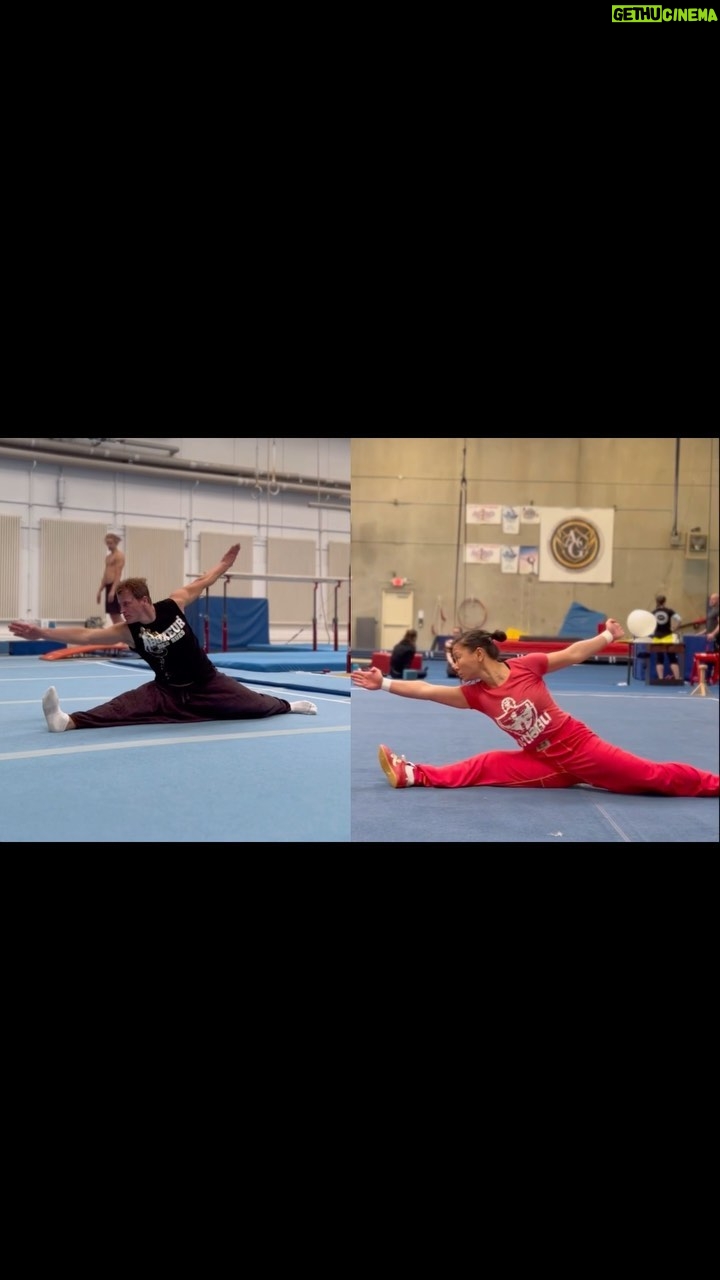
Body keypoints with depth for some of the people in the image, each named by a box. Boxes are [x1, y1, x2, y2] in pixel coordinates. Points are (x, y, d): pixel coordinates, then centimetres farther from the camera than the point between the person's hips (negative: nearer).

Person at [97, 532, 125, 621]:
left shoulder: (119, 555, -7)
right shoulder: (108, 557, 20)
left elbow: (118, 574, -16)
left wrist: (113, 590, -23)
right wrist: (100, 590, 18)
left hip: (115, 587, -9)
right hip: (108, 587, 9)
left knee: (116, 614, -10)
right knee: (112, 614, 7)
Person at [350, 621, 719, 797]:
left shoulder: (525, 666, -12)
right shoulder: (475, 694, -2)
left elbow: (572, 654, -5)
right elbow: (426, 690, -4)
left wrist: (608, 636, -10)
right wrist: (384, 683, -7)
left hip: (579, 747, -3)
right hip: (546, 765, 3)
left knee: (655, 775, -2)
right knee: (485, 766, -10)